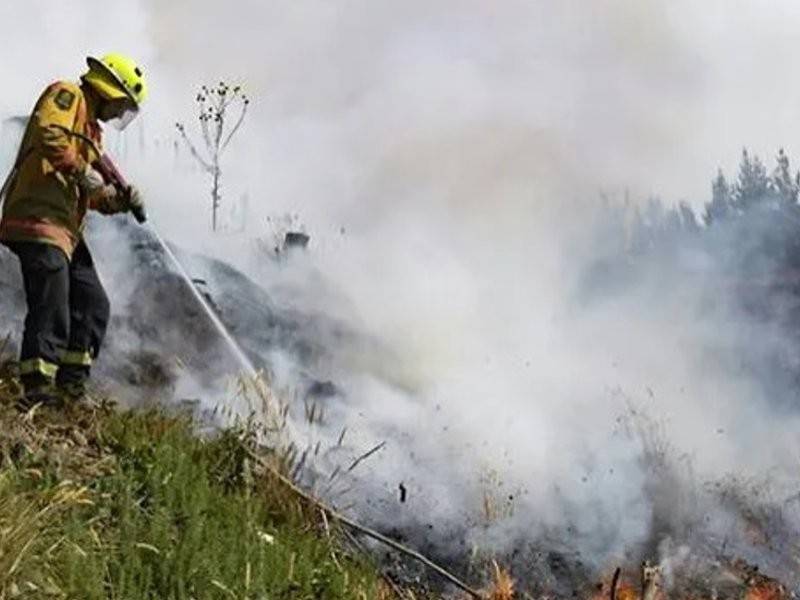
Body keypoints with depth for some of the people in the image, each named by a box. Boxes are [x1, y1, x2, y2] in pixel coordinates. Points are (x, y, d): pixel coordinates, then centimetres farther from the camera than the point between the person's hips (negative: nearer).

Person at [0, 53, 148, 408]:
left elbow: (92, 194, 26)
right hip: (39, 219, -10)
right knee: (51, 310, -17)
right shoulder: (67, 95, 1)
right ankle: (38, 390, -19)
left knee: (93, 305, 10)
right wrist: (81, 170, -19)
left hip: (66, 231, 10)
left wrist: (121, 200, 8)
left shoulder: (91, 128, 29)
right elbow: (47, 132, -21)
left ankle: (72, 387, 14)